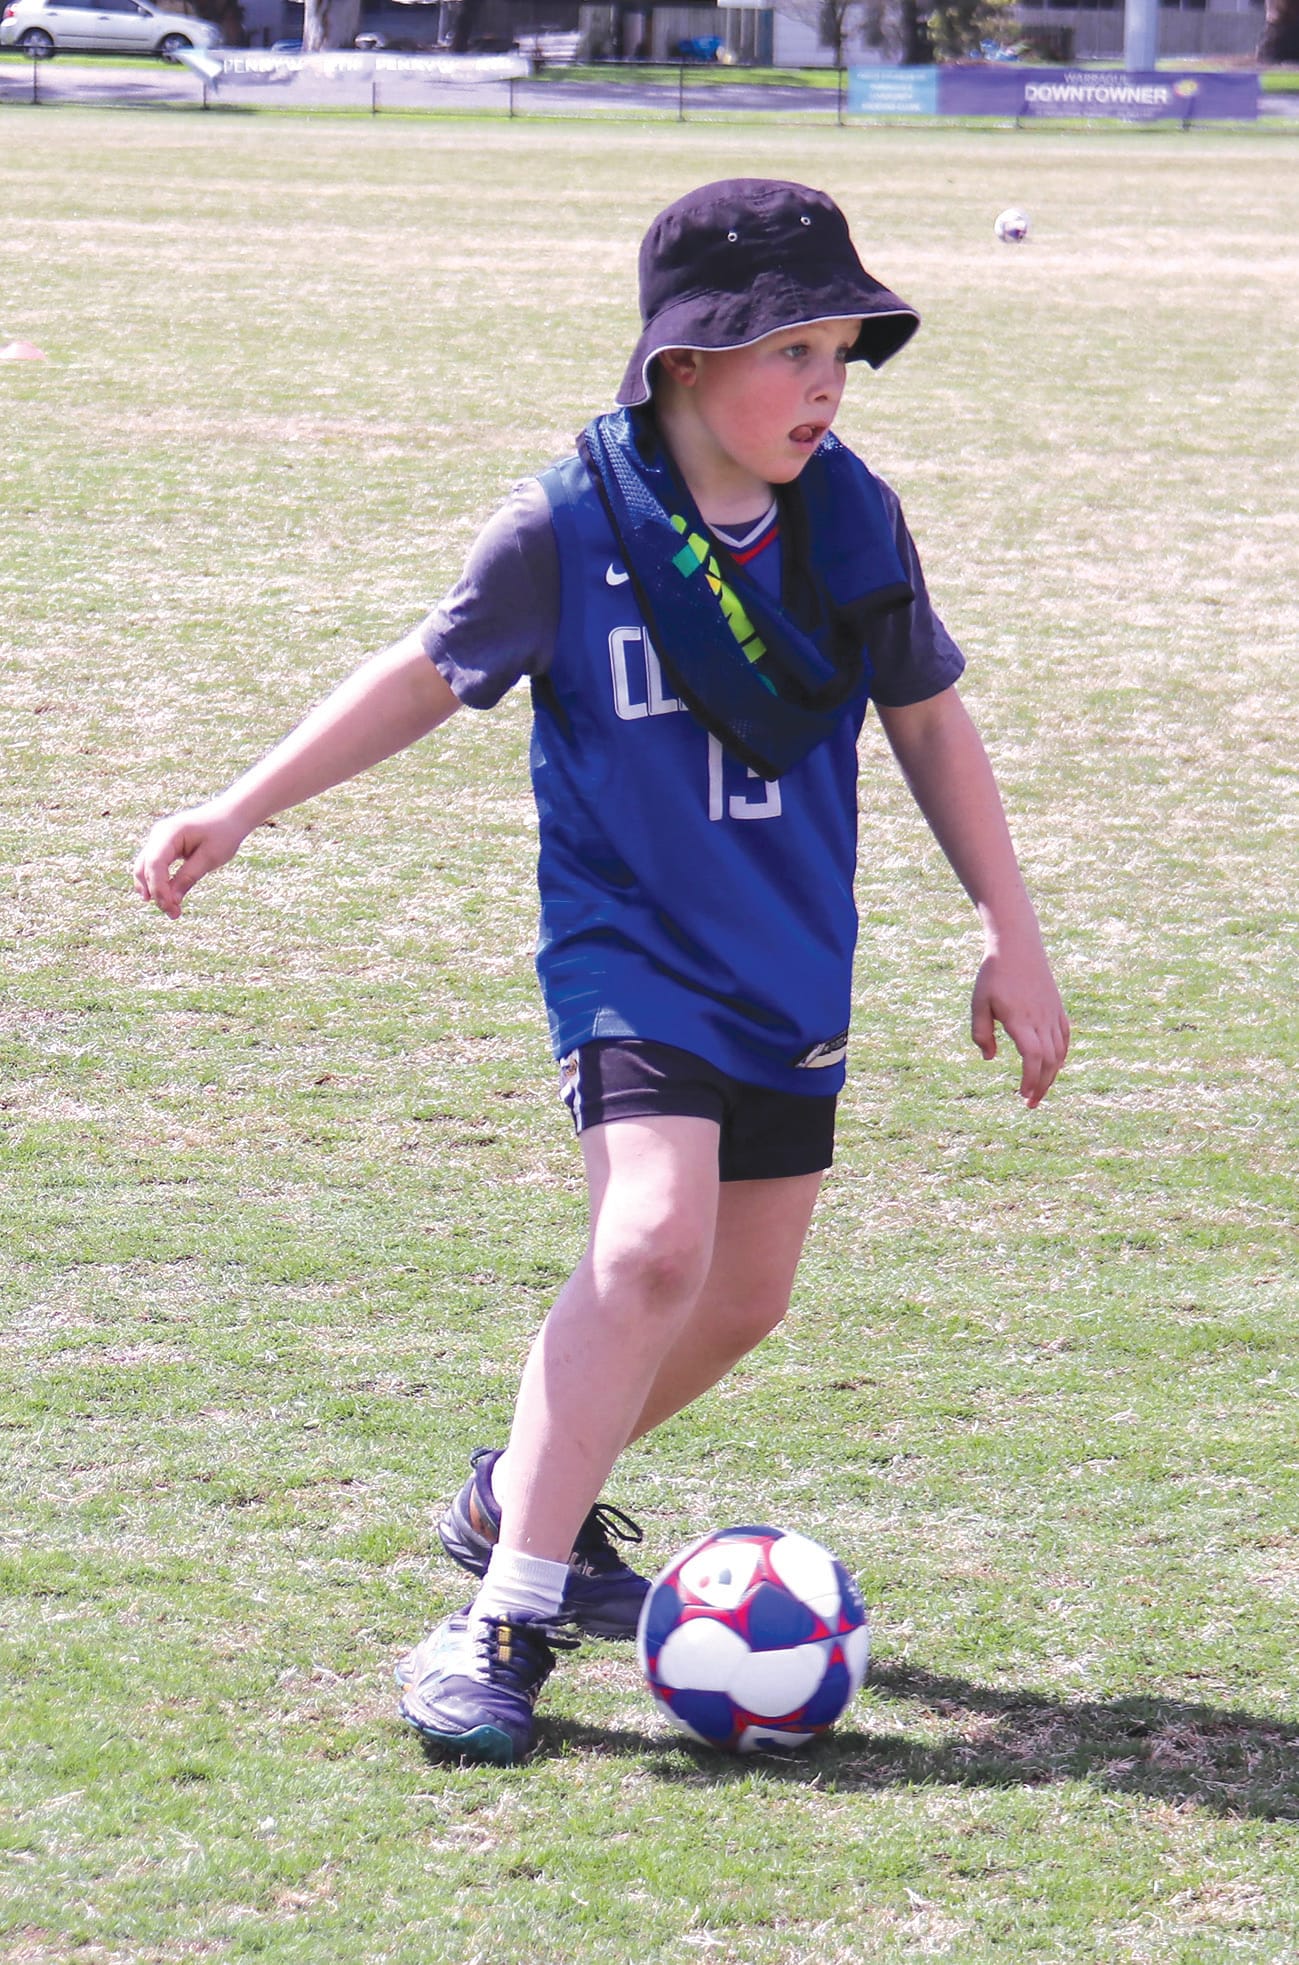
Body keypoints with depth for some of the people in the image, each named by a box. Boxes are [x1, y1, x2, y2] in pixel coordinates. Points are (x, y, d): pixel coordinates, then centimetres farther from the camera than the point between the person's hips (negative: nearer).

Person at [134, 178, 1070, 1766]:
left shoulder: (854, 520, -4)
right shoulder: (574, 521, -14)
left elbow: (928, 720, 10)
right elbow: (431, 672, -1)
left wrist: (1010, 933, 11)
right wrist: (239, 809, -4)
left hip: (793, 965, 5)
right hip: (630, 948, -5)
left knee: (742, 1298, 12)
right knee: (653, 1241, -24)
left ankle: (524, 1492, 37)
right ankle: (506, 1617, -17)